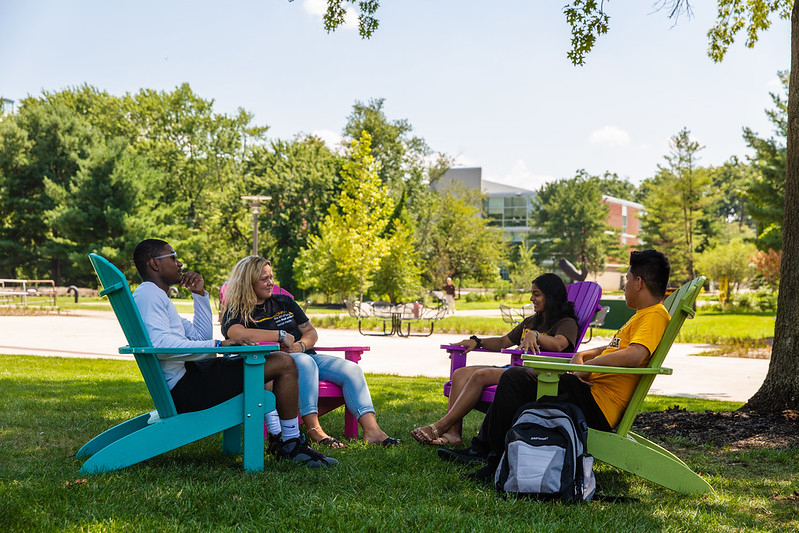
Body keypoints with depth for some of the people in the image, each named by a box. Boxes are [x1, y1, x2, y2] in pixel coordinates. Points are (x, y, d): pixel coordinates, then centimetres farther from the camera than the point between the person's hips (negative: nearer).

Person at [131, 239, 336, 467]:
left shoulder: (156, 297, 24)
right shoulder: (147, 294, -9)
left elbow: (200, 337, 25)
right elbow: (159, 344, -27)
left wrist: (200, 294, 16)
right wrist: (218, 345, -25)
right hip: (184, 388, -12)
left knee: (265, 361, 31)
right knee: (285, 364, -13)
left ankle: (278, 436, 21)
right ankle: (291, 445, -1)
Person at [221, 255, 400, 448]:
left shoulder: (284, 302, 22)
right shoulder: (236, 312, 3)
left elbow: (311, 332, 20)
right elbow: (236, 333, -22)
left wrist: (301, 345, -6)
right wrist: (281, 335, -17)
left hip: (305, 355, 6)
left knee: (351, 369, -17)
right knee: (305, 362, -39)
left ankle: (372, 430, -28)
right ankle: (314, 430, -42)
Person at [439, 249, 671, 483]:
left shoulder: (655, 315, -13)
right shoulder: (642, 315, 20)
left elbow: (634, 355, -31)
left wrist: (588, 365, -18)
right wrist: (581, 356, 9)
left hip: (598, 408, -11)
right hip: (591, 394, 11)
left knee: (515, 379, -15)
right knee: (516, 377, 20)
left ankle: (501, 462, -9)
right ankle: (481, 449, 23)